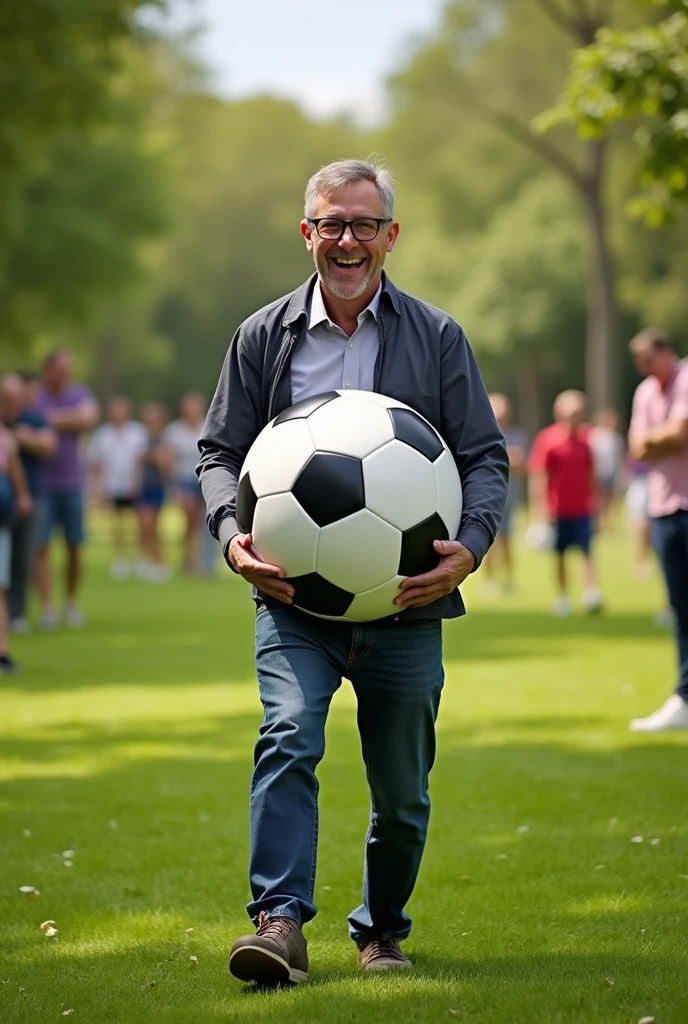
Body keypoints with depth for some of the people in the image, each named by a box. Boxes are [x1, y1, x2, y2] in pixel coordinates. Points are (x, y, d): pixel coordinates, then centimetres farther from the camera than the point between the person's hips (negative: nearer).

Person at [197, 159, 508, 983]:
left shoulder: (437, 337, 6)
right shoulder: (263, 338, 7)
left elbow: (485, 454, 4)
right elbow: (220, 451, 9)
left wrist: (471, 543, -15)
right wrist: (233, 533, -11)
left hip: (406, 605, 1)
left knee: (402, 787, 8)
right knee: (288, 737, -23)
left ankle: (381, 930, 29)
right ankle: (279, 923, -27)